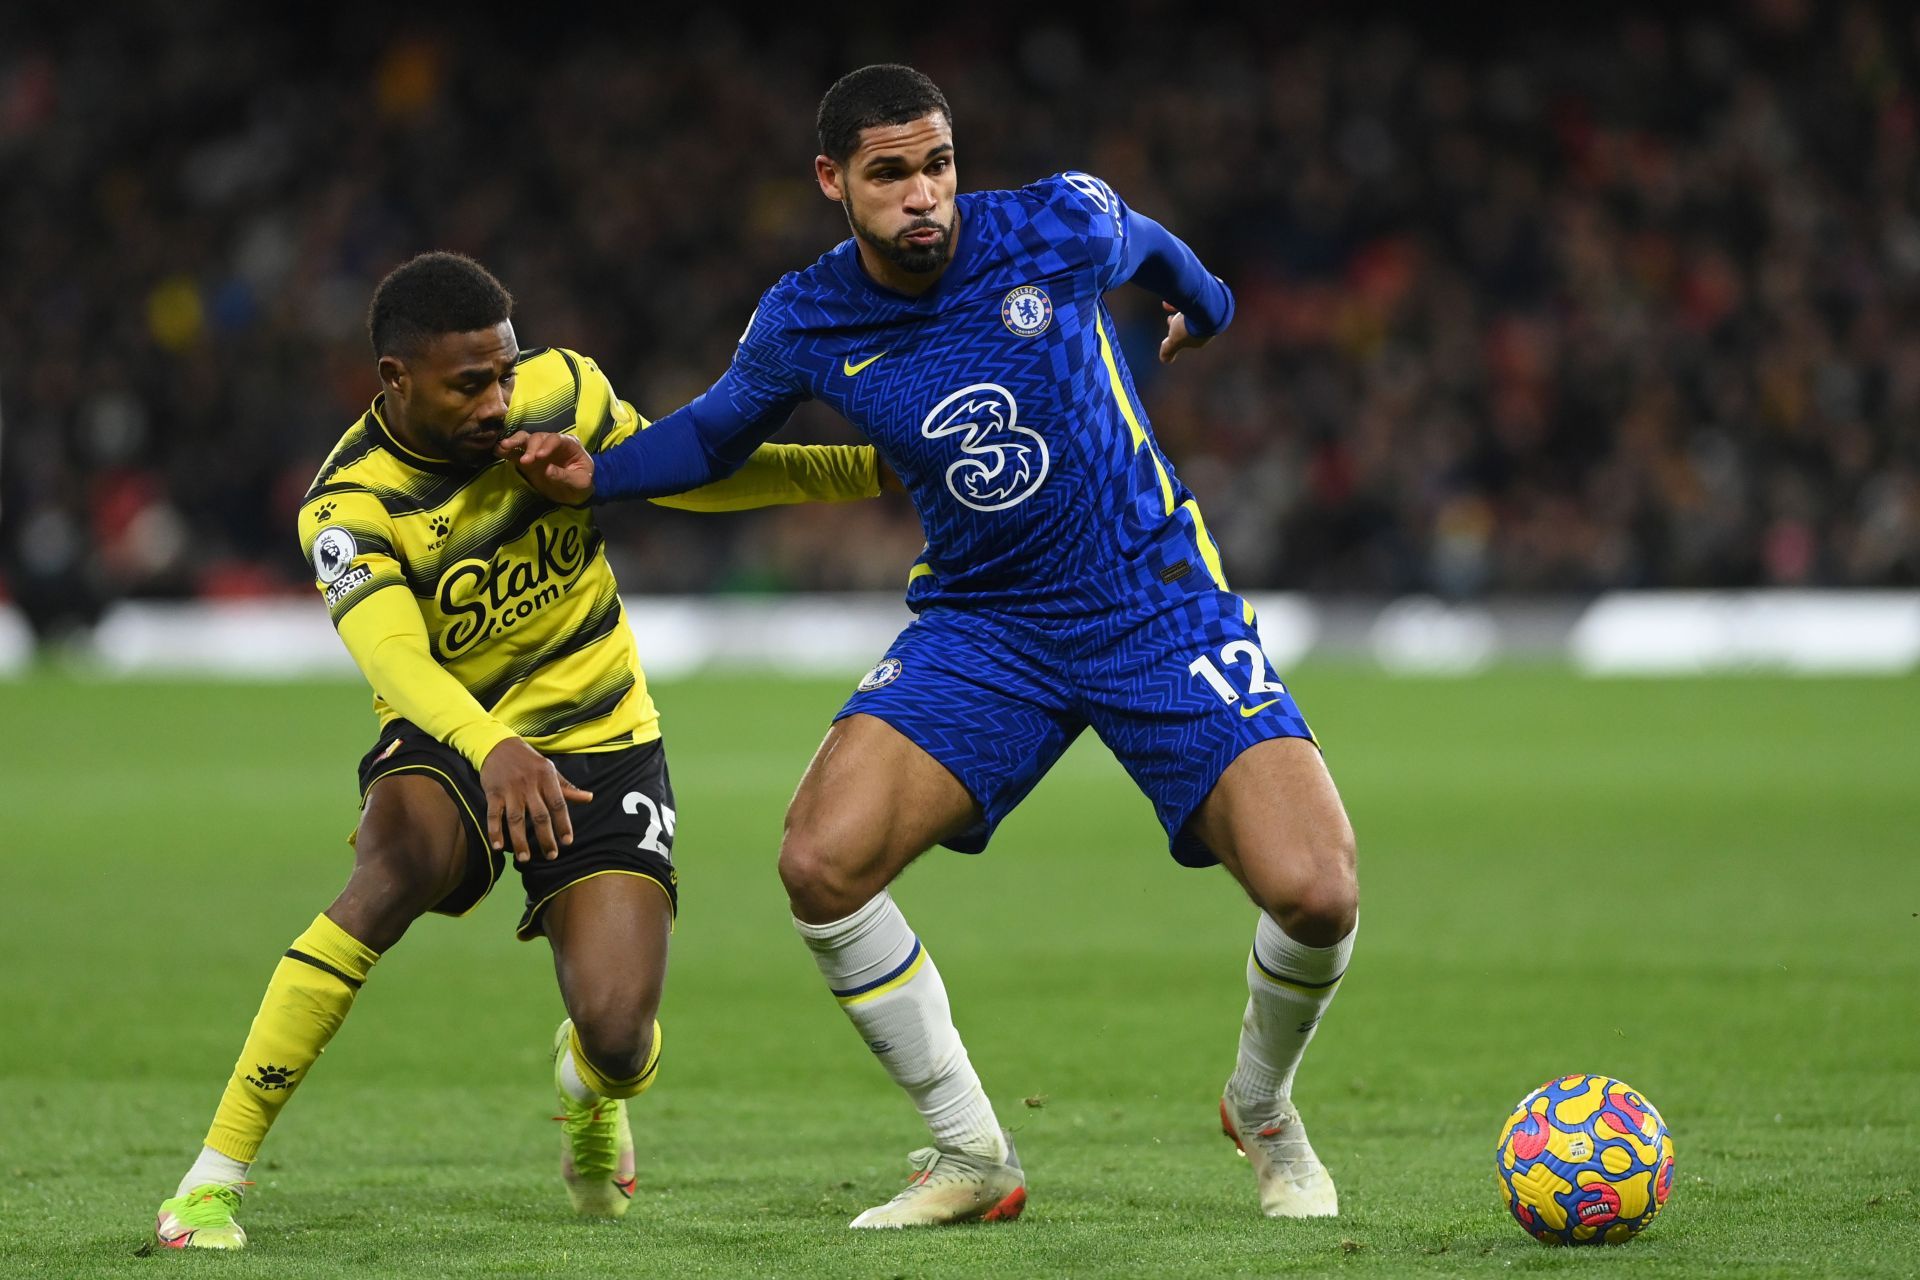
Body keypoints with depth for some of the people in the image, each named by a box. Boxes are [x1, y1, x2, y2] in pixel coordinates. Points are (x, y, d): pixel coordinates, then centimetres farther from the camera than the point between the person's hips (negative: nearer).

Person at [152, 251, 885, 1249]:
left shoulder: (563, 393, -11)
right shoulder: (349, 506, -22)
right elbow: (393, 654, -40)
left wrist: (867, 469, 0)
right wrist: (492, 750, -59)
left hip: (600, 744, 2)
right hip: (444, 738, -2)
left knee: (619, 1043, -15)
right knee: (394, 870, -38)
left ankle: (587, 1084, 29)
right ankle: (209, 1185, -30)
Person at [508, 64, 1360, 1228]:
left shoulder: (1060, 228, -12)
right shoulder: (806, 325, -7)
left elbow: (1146, 247, 13)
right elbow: (719, 432, 14)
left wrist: (1202, 305, 33)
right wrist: (595, 474, -2)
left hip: (1157, 600, -2)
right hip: (982, 623, 2)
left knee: (1314, 894, -19)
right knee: (822, 863, -22)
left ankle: (1264, 1112, 16)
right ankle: (972, 1155, -2)